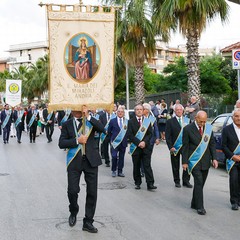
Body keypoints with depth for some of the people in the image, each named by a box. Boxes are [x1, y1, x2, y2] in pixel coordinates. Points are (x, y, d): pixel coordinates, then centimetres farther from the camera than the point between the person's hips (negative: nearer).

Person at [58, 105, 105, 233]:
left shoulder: (91, 121, 8)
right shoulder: (67, 124, 6)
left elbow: (102, 128, -12)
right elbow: (61, 143, -2)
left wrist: (88, 116, -14)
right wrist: (77, 141, -13)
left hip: (91, 160, 1)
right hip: (74, 161, -1)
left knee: (92, 192, 2)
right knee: (72, 190, -3)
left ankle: (88, 222, 14)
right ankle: (73, 212, 29)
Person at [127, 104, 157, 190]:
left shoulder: (147, 121, 8)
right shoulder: (131, 121, 3)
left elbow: (150, 134, 4)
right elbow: (130, 135, -4)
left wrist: (144, 142, -13)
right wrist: (138, 143, -14)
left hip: (146, 147, 0)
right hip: (135, 147, 0)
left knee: (147, 166, -4)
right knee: (136, 166, 7)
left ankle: (150, 184, -6)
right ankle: (137, 183, 17)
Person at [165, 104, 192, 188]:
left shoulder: (187, 120, 8)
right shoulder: (170, 121, 1)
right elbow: (167, 136, -2)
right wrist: (170, 147, -11)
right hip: (175, 147, -1)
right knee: (175, 166, 7)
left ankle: (186, 181, 9)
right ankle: (177, 181, 20)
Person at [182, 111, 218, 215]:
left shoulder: (209, 128, 4)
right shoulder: (188, 129, -7)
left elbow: (212, 144, 9)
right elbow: (185, 146, -4)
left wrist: (214, 158, 0)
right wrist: (185, 162, -6)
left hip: (205, 161, 4)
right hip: (194, 161, -4)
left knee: (201, 183, 10)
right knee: (198, 182, -10)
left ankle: (194, 204, 24)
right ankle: (199, 207, -4)